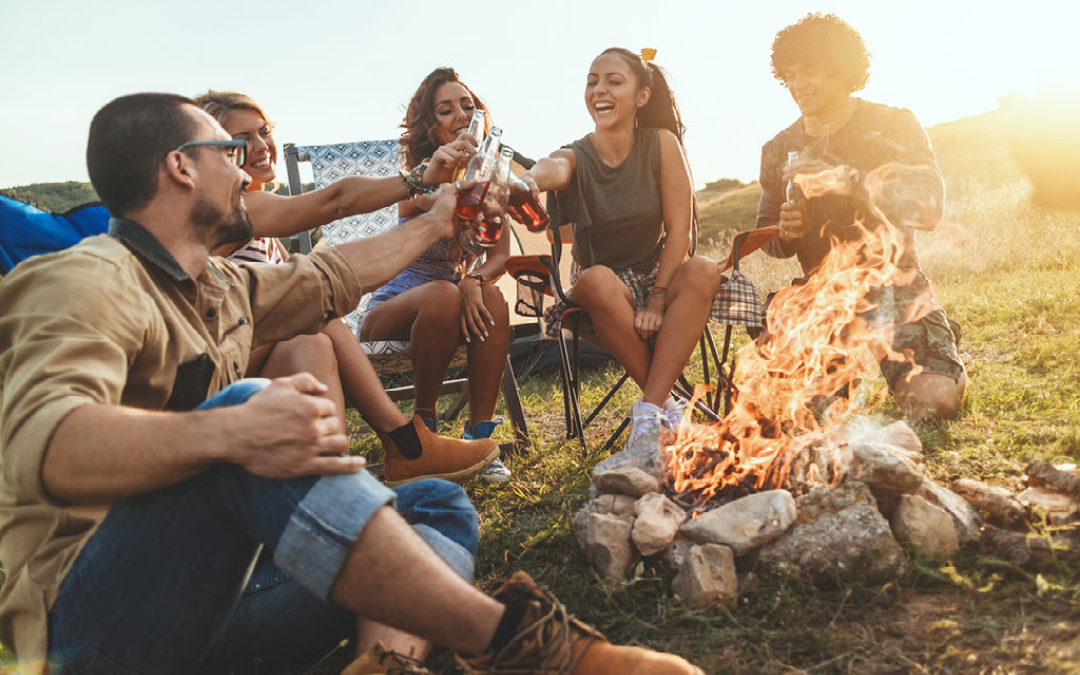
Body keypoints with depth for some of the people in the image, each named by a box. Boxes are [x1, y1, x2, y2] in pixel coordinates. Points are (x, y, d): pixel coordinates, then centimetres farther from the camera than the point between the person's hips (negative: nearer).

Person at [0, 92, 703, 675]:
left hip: (217, 590, 9)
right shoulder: (84, 282, -12)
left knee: (439, 505, 4)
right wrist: (230, 432, -46)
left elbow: (330, 278, 32)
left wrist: (432, 226, 43)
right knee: (241, 408, -34)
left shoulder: (220, 287, 17)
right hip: (90, 610, -9)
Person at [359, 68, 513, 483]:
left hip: (458, 304, 4)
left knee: (490, 297, -30)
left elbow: (500, 254, -5)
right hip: (395, 309, -3)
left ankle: (479, 437, -25)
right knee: (442, 294, -36)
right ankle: (423, 424, -18)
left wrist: (475, 280, -27)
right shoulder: (421, 175, -9)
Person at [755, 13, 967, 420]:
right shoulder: (779, 150, 7)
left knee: (935, 399, -21)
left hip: (894, 288, -3)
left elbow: (929, 207, -16)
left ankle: (939, 341, 16)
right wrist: (786, 232, -12)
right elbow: (768, 237, 14)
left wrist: (847, 180, -29)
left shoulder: (893, 125, -2)